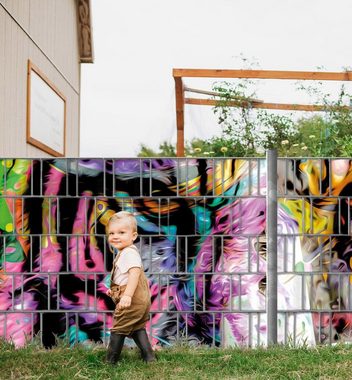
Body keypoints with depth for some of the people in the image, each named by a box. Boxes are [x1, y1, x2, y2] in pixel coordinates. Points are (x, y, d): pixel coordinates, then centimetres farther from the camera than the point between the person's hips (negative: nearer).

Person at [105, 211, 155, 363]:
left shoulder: (130, 253, -19)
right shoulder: (124, 253, 15)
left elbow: (134, 272, -33)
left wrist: (127, 295, -40)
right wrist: (114, 289, 30)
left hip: (133, 299, -10)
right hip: (140, 299, 10)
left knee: (119, 329, 3)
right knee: (137, 328, 18)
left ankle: (110, 361, 14)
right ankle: (149, 357, 21)